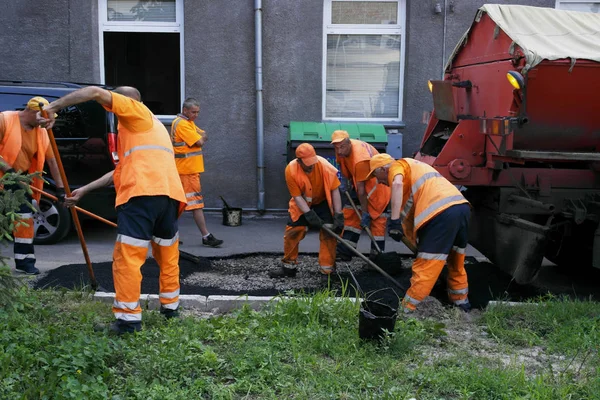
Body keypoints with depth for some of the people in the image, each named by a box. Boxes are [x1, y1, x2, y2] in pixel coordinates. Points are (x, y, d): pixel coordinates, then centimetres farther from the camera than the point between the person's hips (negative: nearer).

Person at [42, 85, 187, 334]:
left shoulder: (136, 111, 12)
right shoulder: (150, 126, 36)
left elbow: (95, 92, -2)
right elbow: (122, 171, 36)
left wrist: (54, 107, 5)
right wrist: (83, 190, 37)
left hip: (144, 193, -9)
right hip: (169, 193, 9)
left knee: (127, 256, -4)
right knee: (168, 253, 20)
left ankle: (128, 319, -4)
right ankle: (170, 306, 30)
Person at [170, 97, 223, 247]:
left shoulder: (189, 122, 18)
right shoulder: (182, 124, -14)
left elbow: (203, 136, 13)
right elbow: (200, 142, -17)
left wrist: (201, 137, -8)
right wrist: (201, 137, 4)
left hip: (190, 169, 10)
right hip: (188, 169, -10)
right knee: (196, 202, -9)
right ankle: (206, 236, -8)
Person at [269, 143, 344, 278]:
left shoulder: (324, 165, -31)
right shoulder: (290, 170, -29)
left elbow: (335, 190, -24)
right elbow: (297, 196, -21)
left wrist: (338, 216, -26)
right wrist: (310, 215, -31)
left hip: (322, 201, 0)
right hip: (302, 204, 1)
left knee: (328, 233, -9)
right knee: (291, 232, -4)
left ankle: (327, 270, -1)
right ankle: (288, 267, 12)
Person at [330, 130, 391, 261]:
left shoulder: (360, 159, -35)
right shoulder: (342, 149, -12)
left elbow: (361, 189, -31)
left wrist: (365, 213, -25)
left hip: (378, 183, -9)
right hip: (359, 181, 9)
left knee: (377, 220, -8)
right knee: (350, 214, 6)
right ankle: (345, 252, 9)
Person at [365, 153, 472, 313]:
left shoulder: (397, 166, 8)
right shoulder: (413, 166, 34)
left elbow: (397, 184, -17)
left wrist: (394, 220, -20)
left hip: (441, 212, -9)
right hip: (462, 205, 9)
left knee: (425, 269, -3)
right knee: (456, 263, 26)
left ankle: (406, 309, 3)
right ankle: (461, 301, 40)